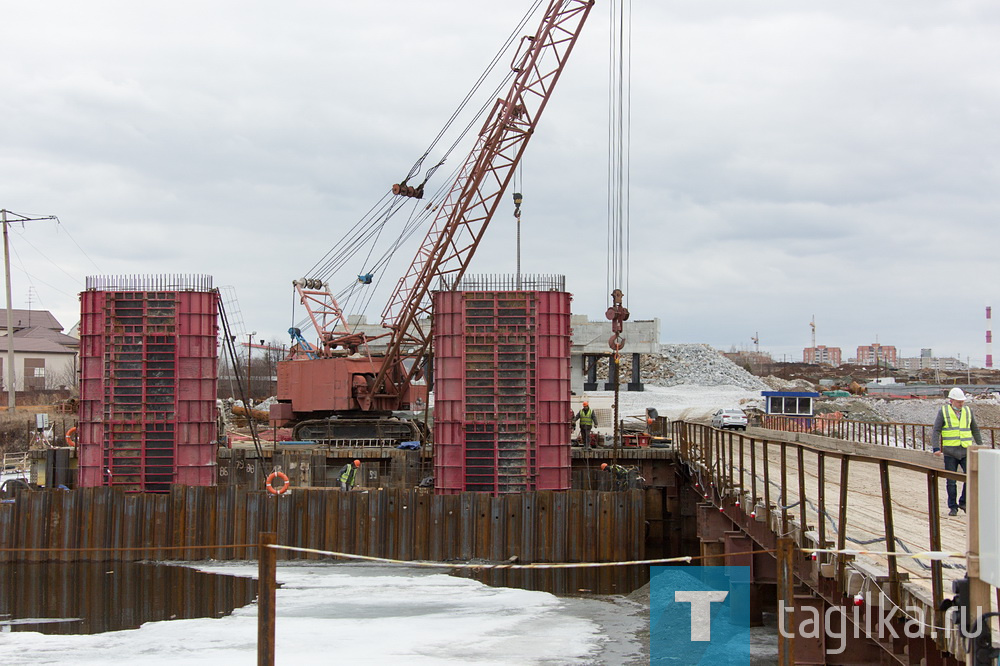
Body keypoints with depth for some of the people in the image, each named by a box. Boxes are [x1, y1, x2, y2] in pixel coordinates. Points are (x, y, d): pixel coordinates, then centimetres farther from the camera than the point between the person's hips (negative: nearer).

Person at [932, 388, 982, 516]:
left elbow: (975, 430, 19)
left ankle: (963, 502, 9)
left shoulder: (968, 411, 8)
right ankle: (952, 507, 14)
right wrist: (936, 448, -12)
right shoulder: (943, 411, -1)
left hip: (966, 451, 2)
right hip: (950, 452, -2)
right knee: (951, 481, 3)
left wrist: (980, 446, 19)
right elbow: (936, 431, -2)